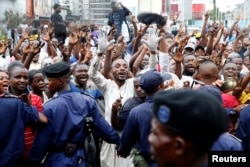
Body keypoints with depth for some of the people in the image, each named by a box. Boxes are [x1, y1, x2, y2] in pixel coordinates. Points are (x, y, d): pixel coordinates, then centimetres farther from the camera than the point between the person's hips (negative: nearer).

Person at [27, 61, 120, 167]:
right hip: (80, 159, 5)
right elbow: (102, 127, 2)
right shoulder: (88, 102, -5)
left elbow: (41, 142, -12)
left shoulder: (50, 107, -16)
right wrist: (119, 141, 18)